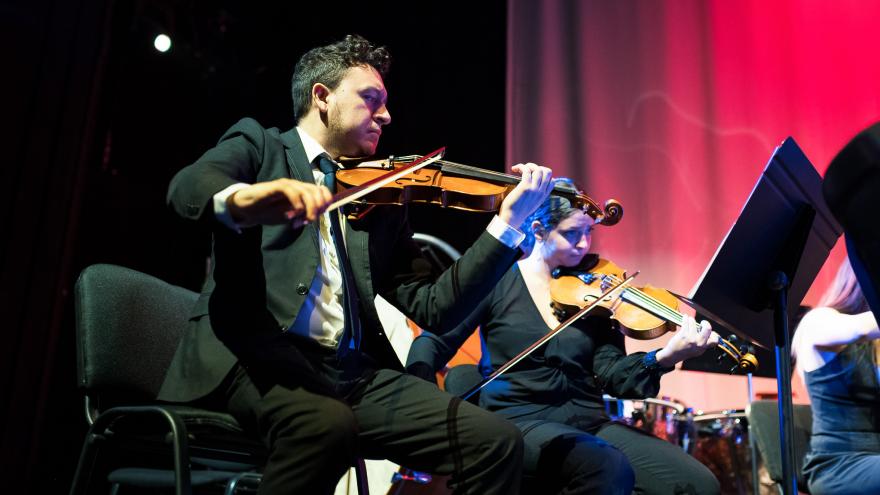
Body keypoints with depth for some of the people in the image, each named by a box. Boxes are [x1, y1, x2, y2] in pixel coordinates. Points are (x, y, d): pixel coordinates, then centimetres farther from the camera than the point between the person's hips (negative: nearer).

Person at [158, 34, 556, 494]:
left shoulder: (381, 199, 20)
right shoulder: (258, 144, 12)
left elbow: (433, 308, 10)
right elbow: (186, 187, -11)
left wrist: (507, 222, 2)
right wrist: (242, 202, -35)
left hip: (352, 370, 4)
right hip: (255, 351, -4)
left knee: (497, 442, -13)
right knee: (327, 423, -37)